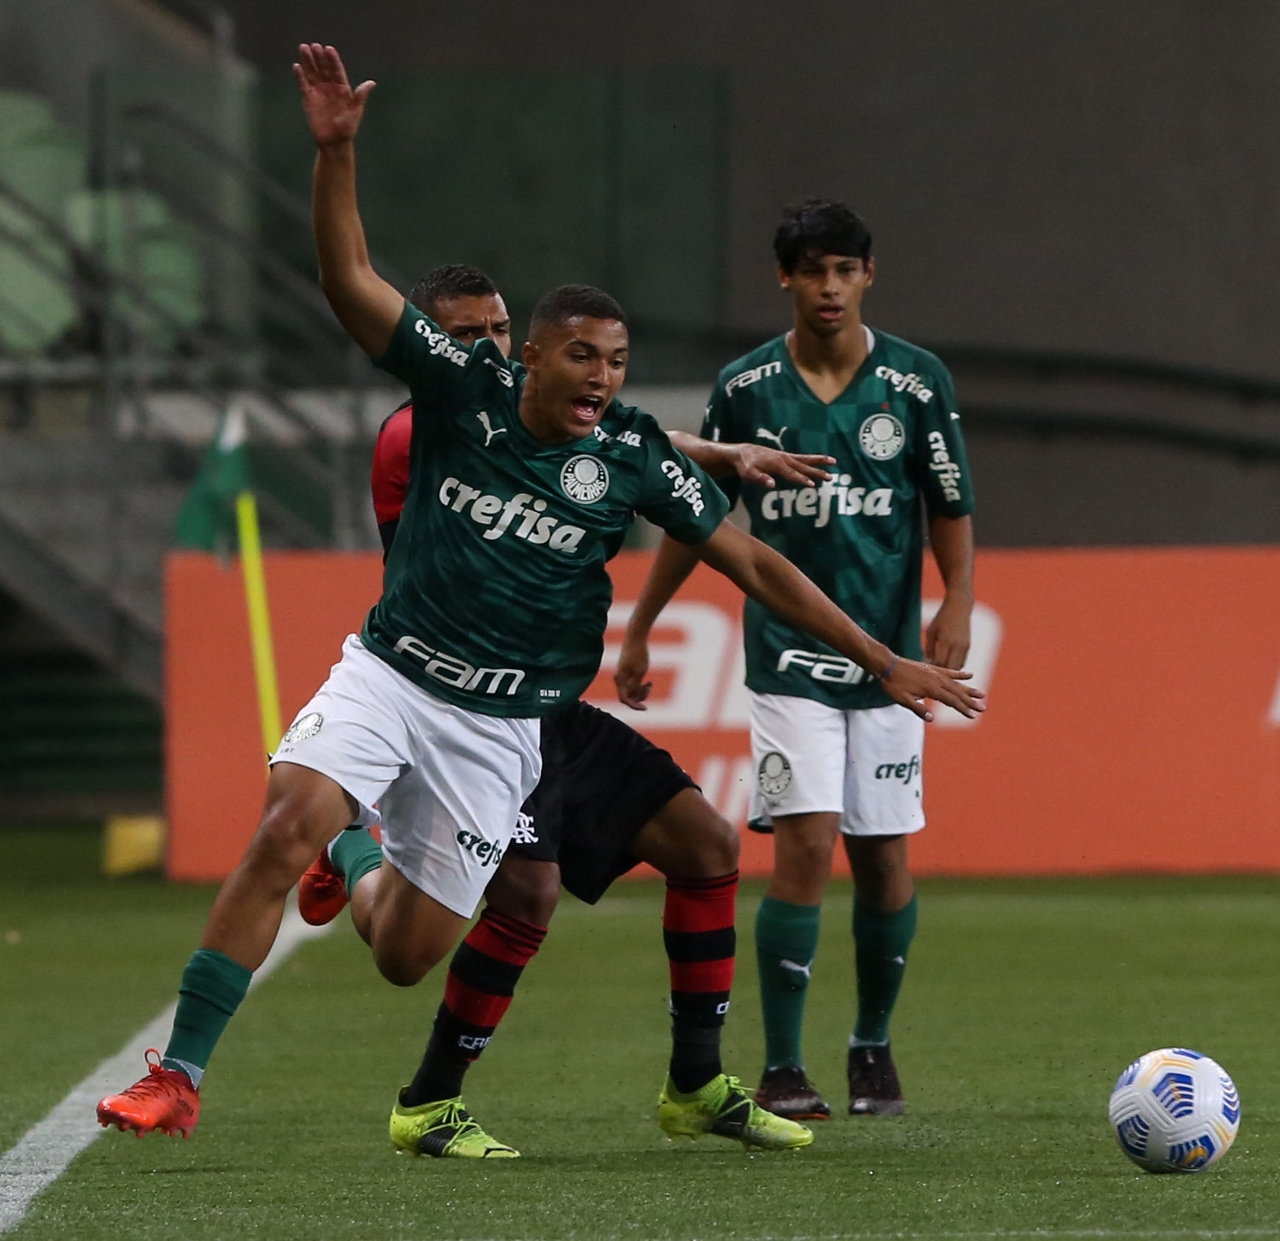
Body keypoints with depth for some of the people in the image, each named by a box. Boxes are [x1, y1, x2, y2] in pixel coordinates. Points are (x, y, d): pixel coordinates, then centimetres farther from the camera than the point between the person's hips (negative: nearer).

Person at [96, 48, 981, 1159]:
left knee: (407, 955, 1)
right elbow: (350, 280, -10)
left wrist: (885, 662, 0)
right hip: (390, 674, -1)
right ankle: (178, 1076, -18)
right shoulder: (464, 386, -4)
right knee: (288, 827, -27)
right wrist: (336, 151, -23)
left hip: (500, 724, 1)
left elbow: (756, 566, 1)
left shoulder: (632, 460, -4)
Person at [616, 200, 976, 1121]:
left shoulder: (917, 381, 0)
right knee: (807, 844, -15)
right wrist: (639, 628, 12)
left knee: (885, 861, 3)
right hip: (788, 655, -1)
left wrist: (958, 605, -15)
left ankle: (874, 1046, 25)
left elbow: (951, 507, 3)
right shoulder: (745, 388, 1)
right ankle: (783, 1070, -9)